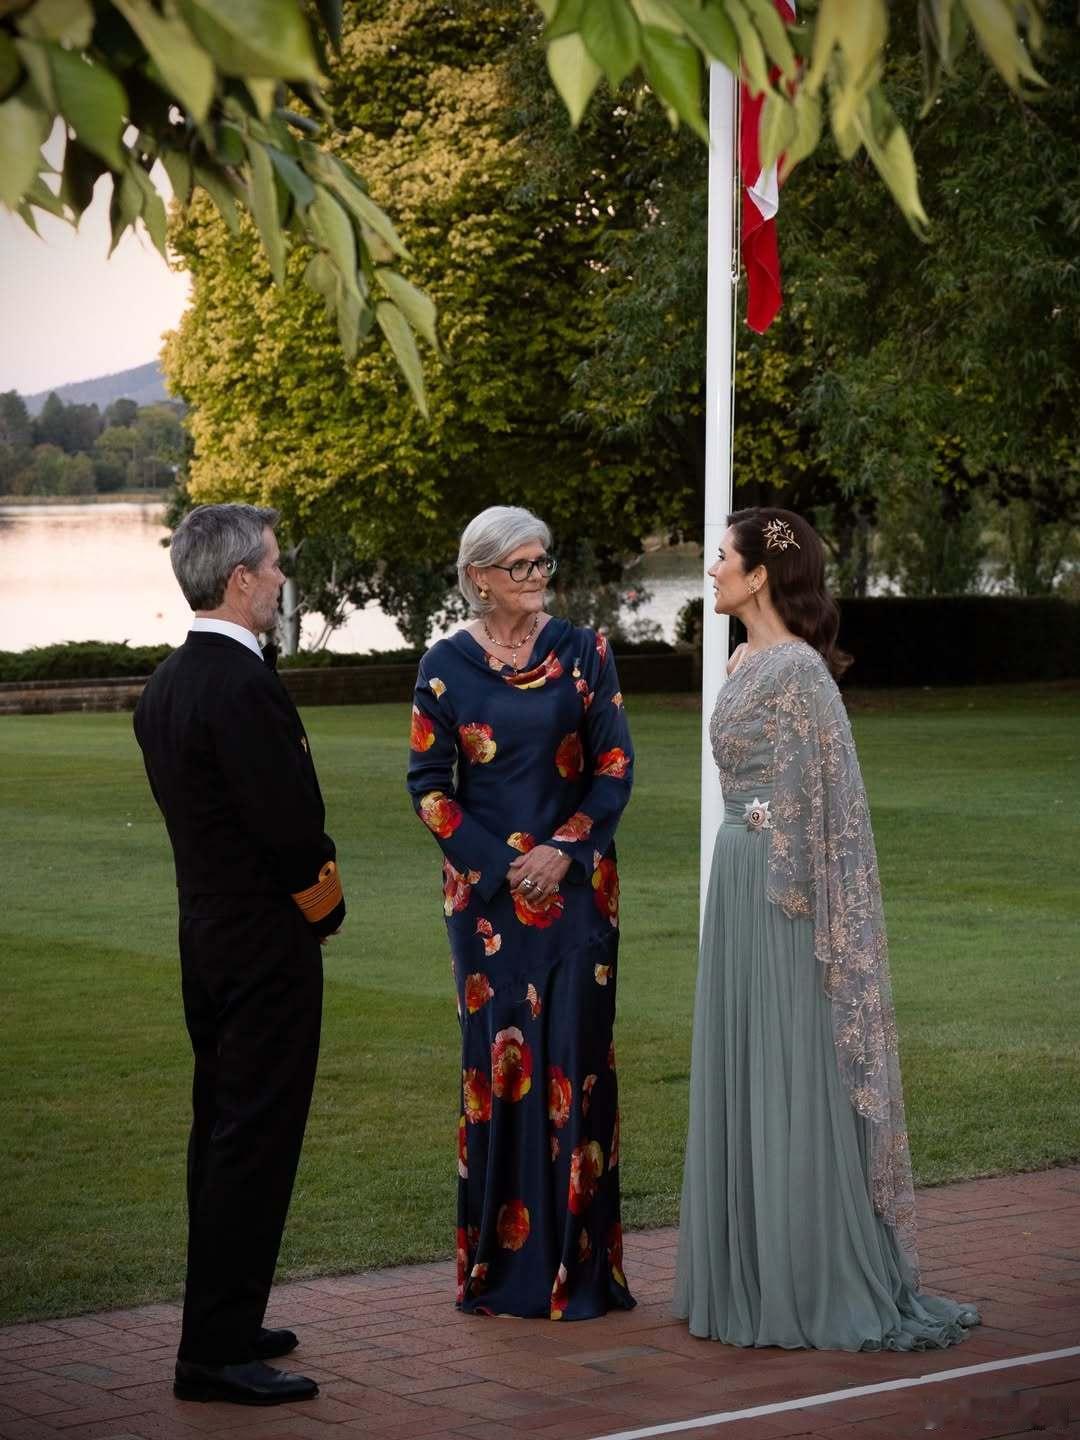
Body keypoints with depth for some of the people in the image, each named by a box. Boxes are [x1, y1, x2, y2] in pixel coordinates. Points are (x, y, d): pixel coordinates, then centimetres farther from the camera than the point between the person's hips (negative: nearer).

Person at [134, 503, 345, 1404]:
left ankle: (220, 1324, 26)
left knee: (221, 1135, 17)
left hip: (207, 938, 10)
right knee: (255, 1142, -5)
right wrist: (326, 900, -2)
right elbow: (294, 827, -22)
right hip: (268, 943, -10)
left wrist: (307, 887, 8)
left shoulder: (166, 686, 9)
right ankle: (217, 1352, -3)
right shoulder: (244, 687, -21)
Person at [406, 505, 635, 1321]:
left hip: (576, 881, 0)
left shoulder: (583, 652, 3)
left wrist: (563, 850, -12)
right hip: (487, 887, 0)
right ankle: (503, 1263, 9)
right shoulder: (448, 664, 1)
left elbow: (615, 766, 0)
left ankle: (578, 1260, 7)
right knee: (498, 1060, 1)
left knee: (576, 1059, 0)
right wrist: (502, 864, -8)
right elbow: (429, 784, 1)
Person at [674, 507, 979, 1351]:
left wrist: (787, 895, -16)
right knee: (742, 1082, 12)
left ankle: (818, 1289, 3)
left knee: (795, 1086, -4)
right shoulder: (750, 662, 13)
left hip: (783, 900, -10)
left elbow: (821, 800, -18)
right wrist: (741, 892, 18)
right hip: (742, 888, 10)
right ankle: (754, 1275, 19)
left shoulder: (797, 670, -16)